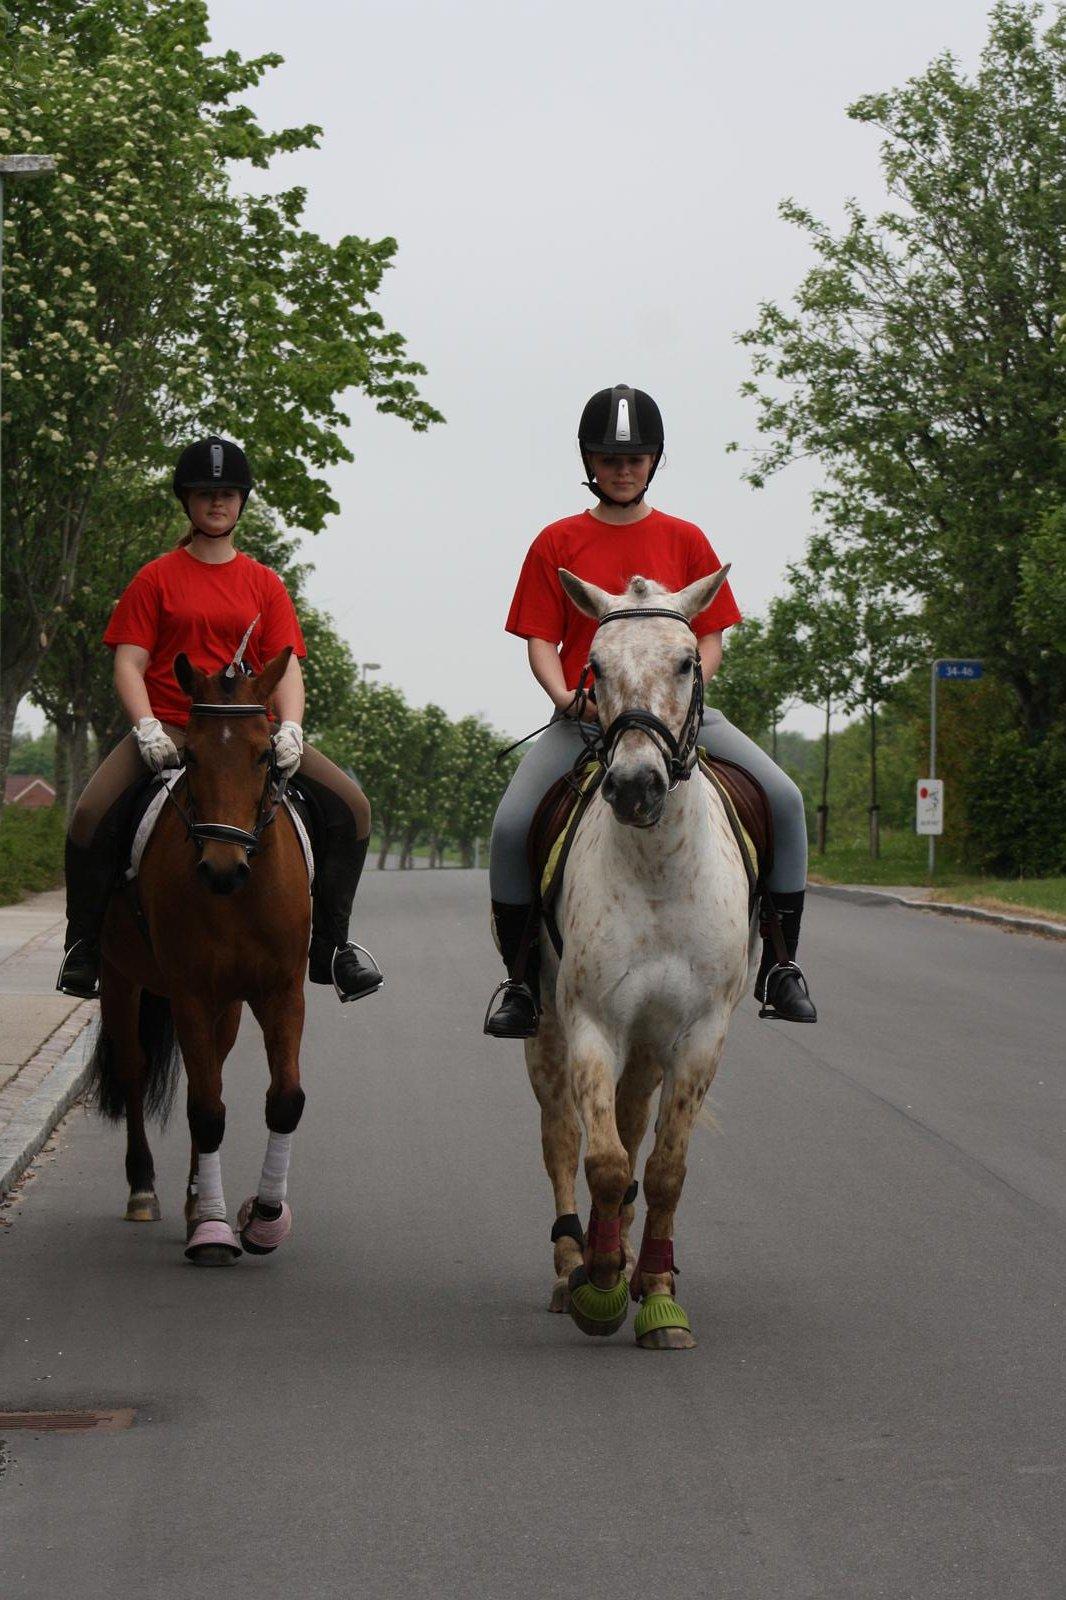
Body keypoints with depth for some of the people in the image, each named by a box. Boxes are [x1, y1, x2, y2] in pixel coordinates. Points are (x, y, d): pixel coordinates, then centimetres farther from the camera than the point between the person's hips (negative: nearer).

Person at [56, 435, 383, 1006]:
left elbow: (286, 667, 4)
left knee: (350, 806, -15)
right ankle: (84, 943, -6)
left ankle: (330, 944, -1)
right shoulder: (157, 579, 6)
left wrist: (290, 729, -16)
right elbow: (129, 664, -1)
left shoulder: (264, 585, 12)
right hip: (169, 729, -2)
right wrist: (148, 729, -18)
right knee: (91, 814, -27)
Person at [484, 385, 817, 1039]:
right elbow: (540, 641, 4)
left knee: (784, 798, -18)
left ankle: (779, 965, -8)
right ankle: (521, 980, -7)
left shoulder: (685, 541, 10)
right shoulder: (558, 543, 7)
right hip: (583, 716, -1)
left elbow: (711, 638, 8)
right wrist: (565, 696, -15)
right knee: (512, 824, -24)